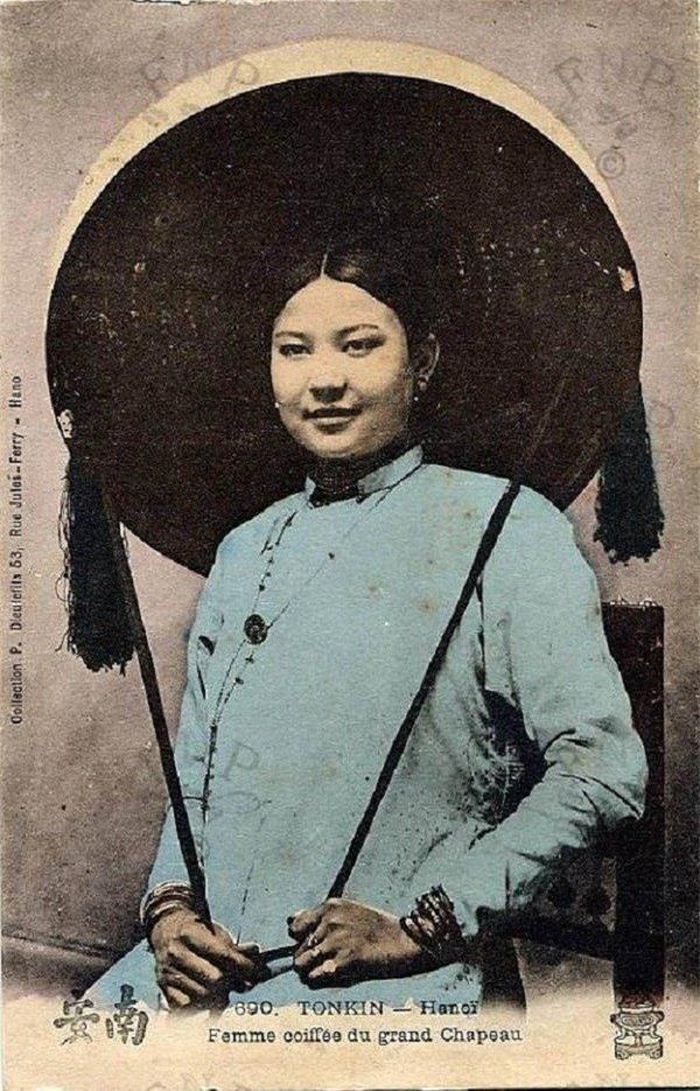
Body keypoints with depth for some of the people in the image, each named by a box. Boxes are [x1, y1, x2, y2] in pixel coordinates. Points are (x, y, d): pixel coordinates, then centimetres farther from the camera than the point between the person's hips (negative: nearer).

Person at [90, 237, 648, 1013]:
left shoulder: (507, 529, -2)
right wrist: (169, 906, 1)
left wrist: (418, 926, -11)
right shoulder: (245, 550, 16)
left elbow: (602, 770, -9)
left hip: (387, 981, -4)